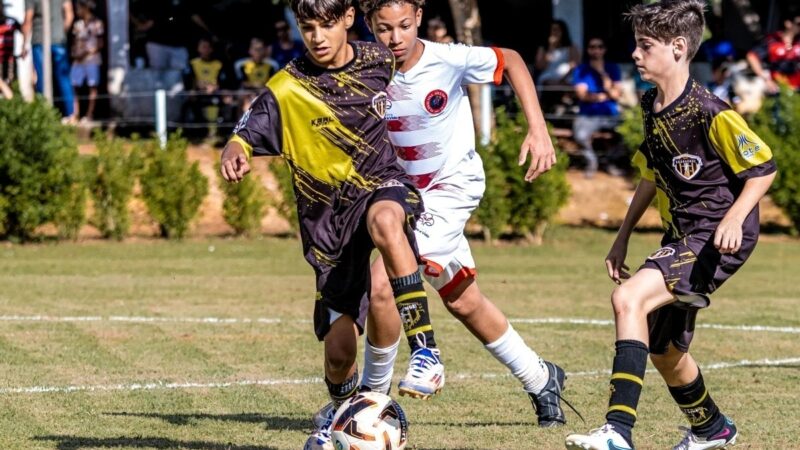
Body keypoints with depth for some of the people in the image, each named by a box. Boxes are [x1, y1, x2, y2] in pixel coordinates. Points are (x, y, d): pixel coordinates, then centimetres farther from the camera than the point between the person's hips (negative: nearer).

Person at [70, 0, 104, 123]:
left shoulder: (97, 24, 0)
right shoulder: (78, 24, 16)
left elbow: (100, 44, -3)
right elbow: (75, 42, 17)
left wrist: (86, 52, -14)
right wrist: (74, 53, -4)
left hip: (92, 58, -5)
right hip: (78, 61, 5)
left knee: (92, 86, -2)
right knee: (75, 85, -4)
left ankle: (90, 114, -1)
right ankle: (76, 114, -5)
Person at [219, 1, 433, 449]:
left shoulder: (379, 60, -1)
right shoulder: (288, 89, -10)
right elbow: (242, 138, -13)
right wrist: (234, 156, -35)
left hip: (383, 185, 0)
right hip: (329, 216, 0)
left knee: (384, 222, -41)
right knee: (340, 349, 0)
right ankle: (341, 412, 35)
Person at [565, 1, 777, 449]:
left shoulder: (710, 113, -19)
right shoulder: (652, 106, 7)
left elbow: (764, 168, -13)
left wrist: (734, 217, -28)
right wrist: (623, 236, 21)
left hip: (718, 238, -9)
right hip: (681, 236, 9)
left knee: (630, 298, -28)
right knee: (664, 350, 19)